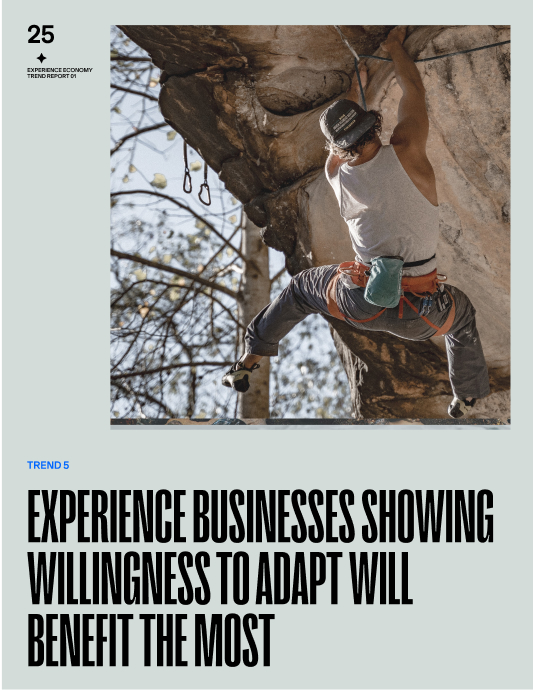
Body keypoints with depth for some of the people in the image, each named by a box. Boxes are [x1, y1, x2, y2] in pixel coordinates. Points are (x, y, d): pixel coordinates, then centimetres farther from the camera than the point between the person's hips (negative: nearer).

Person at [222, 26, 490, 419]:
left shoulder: (337, 175, 2)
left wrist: (356, 87, 41)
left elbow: (340, 139, 26)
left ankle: (248, 364, 38)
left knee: (301, 289, 32)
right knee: (462, 315, 34)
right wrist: (394, 46, 22)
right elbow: (414, 90, 5)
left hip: (362, 301, 2)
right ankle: (466, 400, 42)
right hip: (420, 314, -2)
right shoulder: (405, 154, -11)